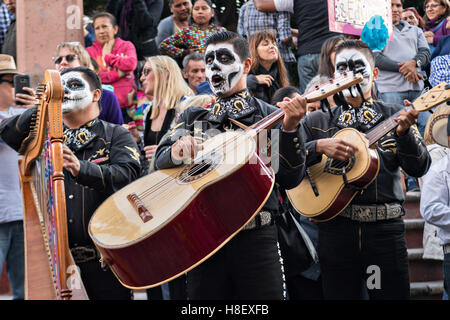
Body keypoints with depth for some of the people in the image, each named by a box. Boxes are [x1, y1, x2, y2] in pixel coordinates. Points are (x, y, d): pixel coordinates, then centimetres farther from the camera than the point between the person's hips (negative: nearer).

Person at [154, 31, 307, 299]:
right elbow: (160, 161, 3)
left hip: (255, 236, -2)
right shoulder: (193, 115, 16)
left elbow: (290, 180, -2)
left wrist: (290, 129, -16)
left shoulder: (270, 116, 7)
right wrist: (178, 151, -20)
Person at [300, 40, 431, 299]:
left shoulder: (395, 116, 9)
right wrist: (319, 147, -15)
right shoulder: (319, 121, 11)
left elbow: (419, 168, -2)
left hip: (386, 229, -1)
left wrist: (403, 133, -19)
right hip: (336, 227, 1)